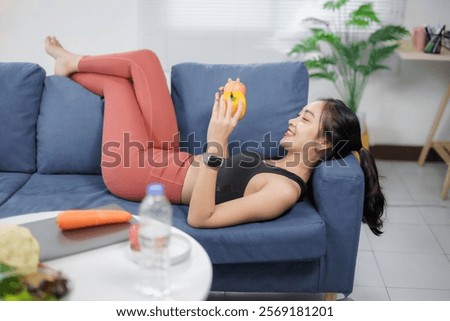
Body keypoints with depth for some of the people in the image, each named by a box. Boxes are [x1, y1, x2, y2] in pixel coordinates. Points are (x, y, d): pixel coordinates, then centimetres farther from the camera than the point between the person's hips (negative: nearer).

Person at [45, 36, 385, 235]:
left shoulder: (284, 191, -29)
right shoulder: (285, 167, -3)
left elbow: (199, 218, -35)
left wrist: (215, 144, -40)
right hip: (174, 161, 7)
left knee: (144, 60, 5)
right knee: (122, 78, 20)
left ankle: (73, 62, 34)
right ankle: (71, 67, 52)